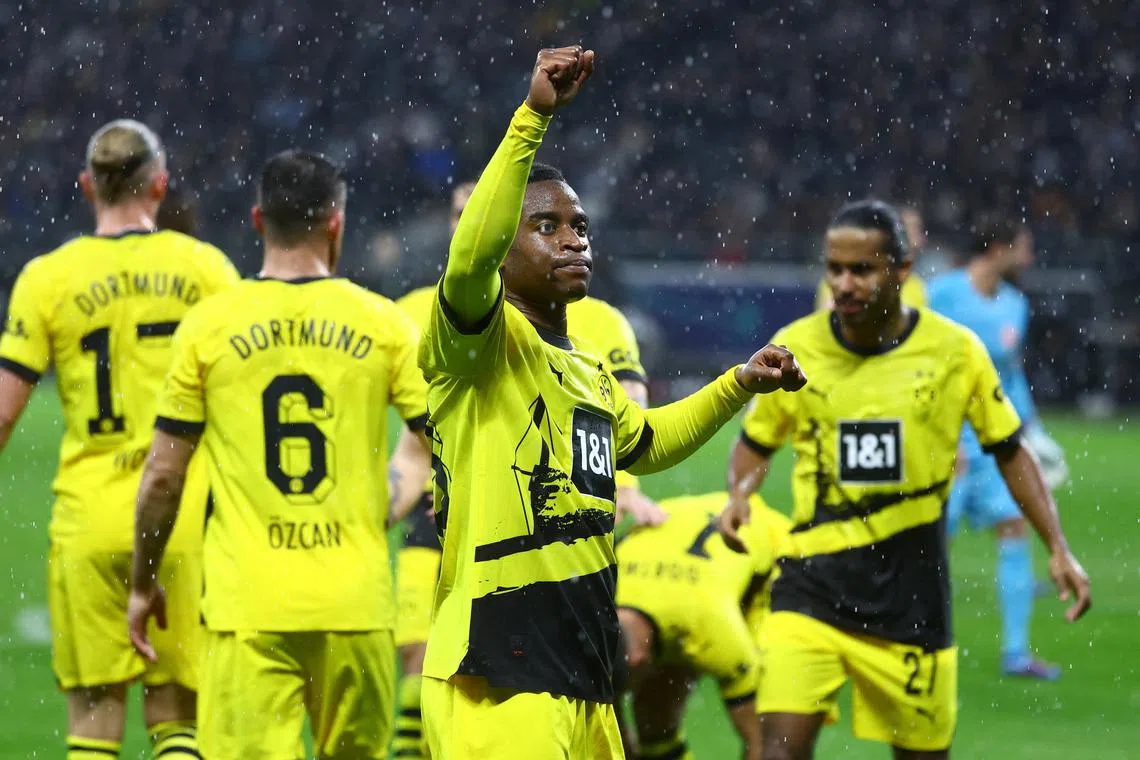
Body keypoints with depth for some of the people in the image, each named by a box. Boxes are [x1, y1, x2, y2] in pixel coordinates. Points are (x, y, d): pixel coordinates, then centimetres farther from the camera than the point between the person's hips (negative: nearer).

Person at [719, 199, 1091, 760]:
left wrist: (1058, 549, 3)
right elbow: (756, 442, 15)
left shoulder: (955, 351, -3)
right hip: (813, 583, 0)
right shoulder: (795, 348, -2)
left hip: (910, 594, 0)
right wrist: (739, 495, -6)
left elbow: (1009, 452, 9)